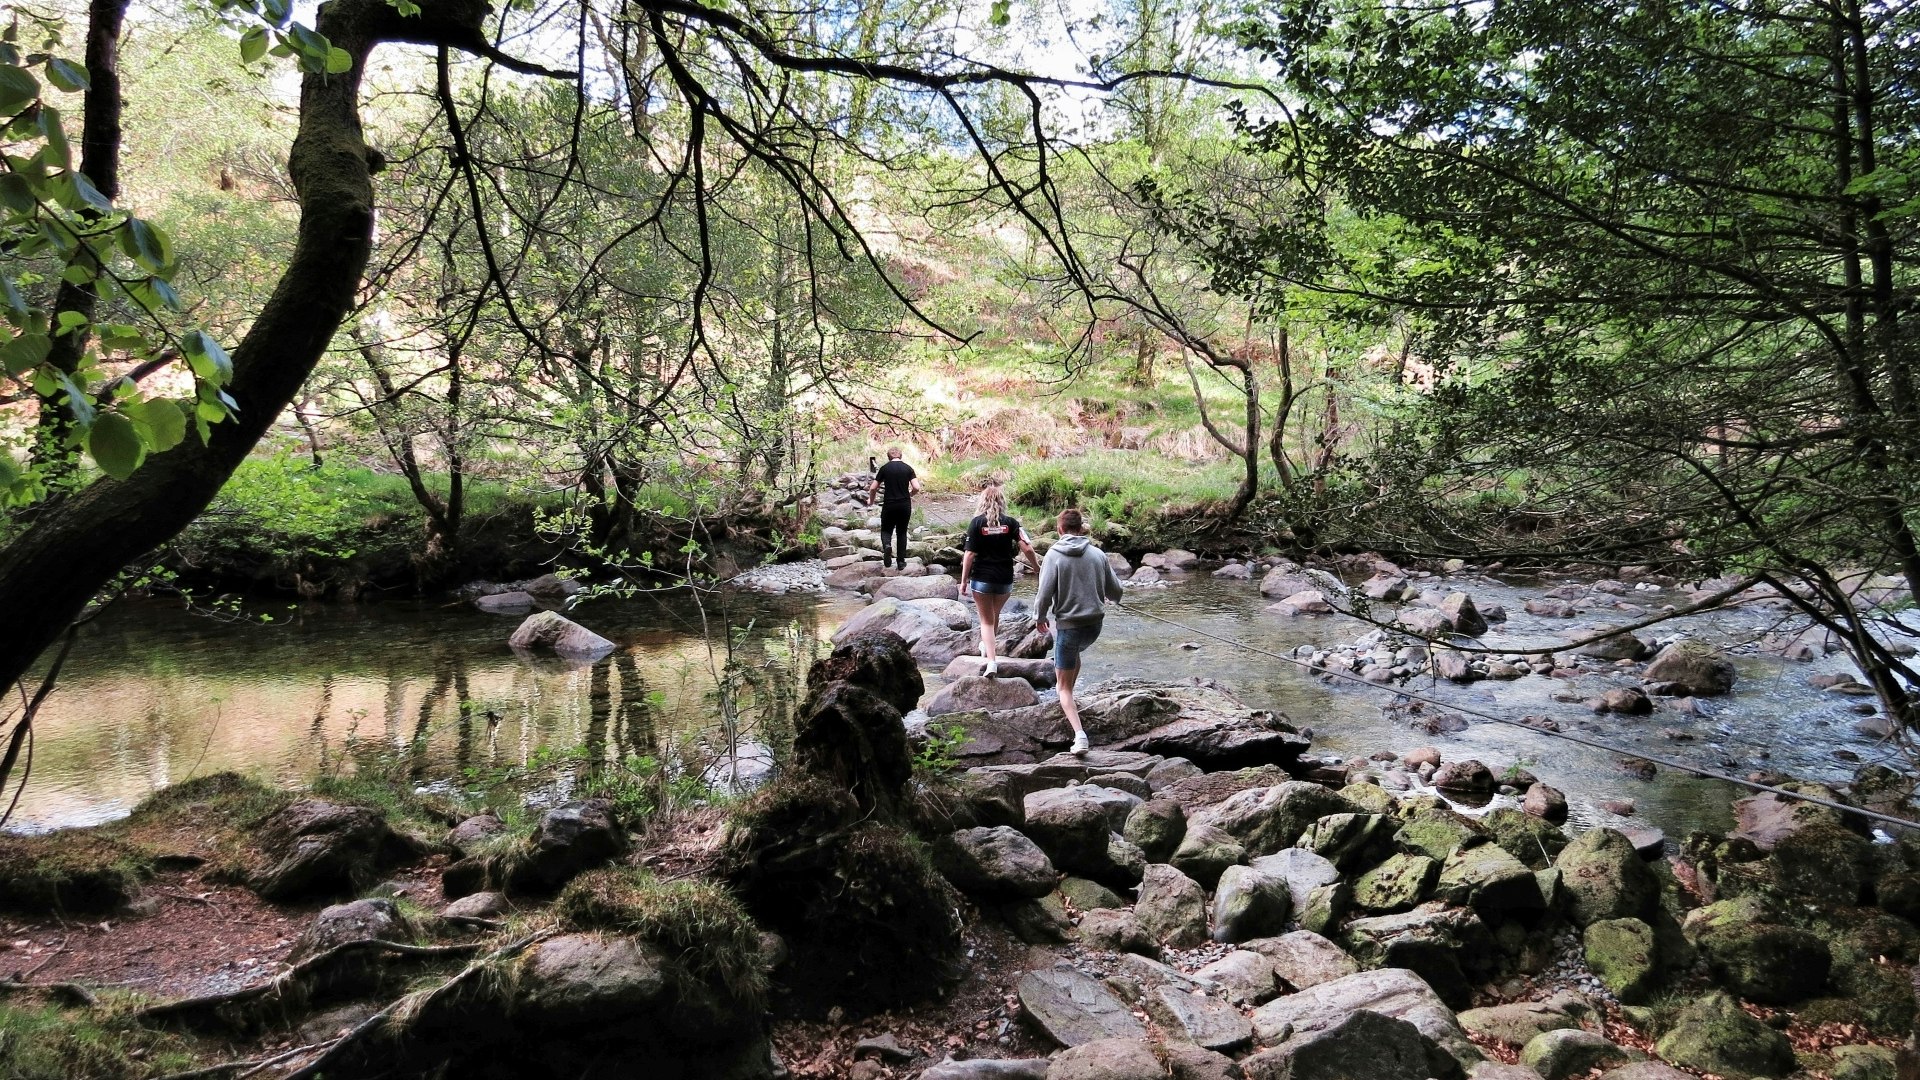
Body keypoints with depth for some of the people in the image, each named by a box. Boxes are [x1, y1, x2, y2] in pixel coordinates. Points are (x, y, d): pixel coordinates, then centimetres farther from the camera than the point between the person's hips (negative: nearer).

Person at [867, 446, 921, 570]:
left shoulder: (884, 468, -1)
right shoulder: (908, 468, 1)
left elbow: (873, 488, 0)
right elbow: (916, 488, -8)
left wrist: (871, 500, 19)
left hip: (889, 505, -1)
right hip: (905, 505, 1)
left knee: (886, 530, 13)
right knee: (902, 532, 15)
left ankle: (887, 546, -19)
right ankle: (901, 561, 12)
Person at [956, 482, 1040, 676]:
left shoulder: (977, 522, -7)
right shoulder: (1010, 522, -2)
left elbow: (970, 553, -10)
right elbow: (1027, 548, -10)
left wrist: (964, 580, -4)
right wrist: (1036, 567, 5)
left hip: (981, 578, -3)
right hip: (1005, 580, 3)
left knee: (986, 620, 6)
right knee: (995, 614, 26)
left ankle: (991, 660, -9)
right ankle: (987, 645, 48)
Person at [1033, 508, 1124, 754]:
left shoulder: (1054, 555, -11)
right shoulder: (1097, 554, 0)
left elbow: (1045, 593, -13)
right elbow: (1115, 590, 7)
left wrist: (1039, 618, 5)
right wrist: (1116, 596, 31)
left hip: (1068, 626, -4)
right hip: (1094, 624, 4)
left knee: (1064, 686, 6)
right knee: (1075, 654, 37)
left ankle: (1079, 734, -10)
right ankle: (1069, 704, 45)